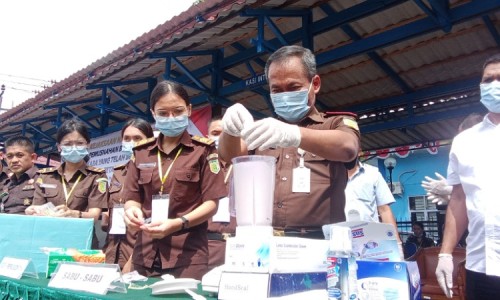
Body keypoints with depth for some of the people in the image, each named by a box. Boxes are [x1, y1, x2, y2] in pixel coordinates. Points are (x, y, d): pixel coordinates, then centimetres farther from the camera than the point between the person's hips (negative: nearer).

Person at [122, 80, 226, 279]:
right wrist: (132, 210, -12)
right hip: (146, 252, 4)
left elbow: (211, 203, -5)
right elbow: (132, 198, 12)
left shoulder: (203, 150, 0)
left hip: (188, 252, -3)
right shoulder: (141, 152, 12)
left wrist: (178, 223, -21)